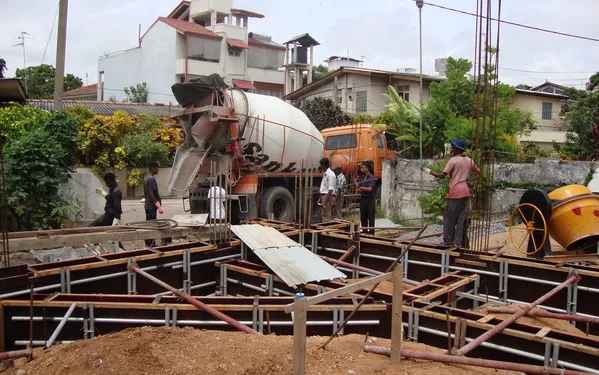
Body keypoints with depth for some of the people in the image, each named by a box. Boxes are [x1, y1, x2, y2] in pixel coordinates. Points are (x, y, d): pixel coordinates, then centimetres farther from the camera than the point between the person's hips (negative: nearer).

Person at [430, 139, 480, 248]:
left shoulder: (453, 160, -8)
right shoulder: (469, 160, 11)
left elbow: (443, 174, -13)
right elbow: (478, 172, 20)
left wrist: (434, 173, 3)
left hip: (455, 192, -6)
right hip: (466, 191, 6)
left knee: (449, 217, 2)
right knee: (462, 218, 8)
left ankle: (448, 241, 5)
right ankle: (459, 242, 10)